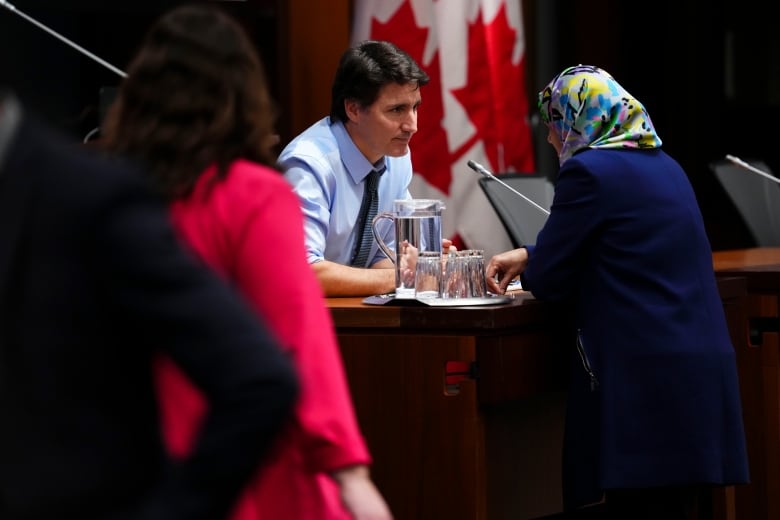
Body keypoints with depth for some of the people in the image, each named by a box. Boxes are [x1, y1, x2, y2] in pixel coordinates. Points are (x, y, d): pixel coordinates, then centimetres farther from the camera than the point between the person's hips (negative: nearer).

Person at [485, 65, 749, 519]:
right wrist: (530, 255, 29)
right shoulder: (664, 166, 17)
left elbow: (548, 281, -4)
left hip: (645, 379, -9)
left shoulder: (589, 171, -9)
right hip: (699, 366, 9)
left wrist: (530, 268, 17)